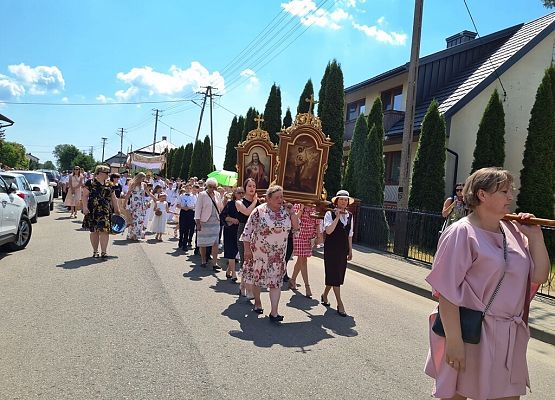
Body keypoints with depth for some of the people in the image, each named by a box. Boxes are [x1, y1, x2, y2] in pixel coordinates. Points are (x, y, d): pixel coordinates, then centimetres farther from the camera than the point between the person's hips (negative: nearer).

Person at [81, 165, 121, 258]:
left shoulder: (109, 184, 13)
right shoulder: (90, 183, 1)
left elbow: (113, 198, 18)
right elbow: (85, 196, -3)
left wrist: (117, 209, 15)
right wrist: (85, 207, -12)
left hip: (106, 211, 3)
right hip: (93, 211, -3)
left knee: (104, 230, -5)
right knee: (94, 231, 6)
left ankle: (103, 252, -3)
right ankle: (95, 251, 17)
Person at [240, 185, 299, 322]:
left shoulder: (286, 211, -2)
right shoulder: (259, 211, -13)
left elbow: (296, 228, 1)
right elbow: (248, 230, -9)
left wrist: (292, 213, -11)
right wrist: (247, 249, -10)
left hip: (278, 254, 2)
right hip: (259, 252, -2)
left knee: (276, 280, -1)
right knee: (256, 278, 14)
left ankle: (274, 312, 3)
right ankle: (257, 303, 37)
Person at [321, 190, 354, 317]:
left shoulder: (350, 216, 10)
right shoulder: (330, 214, -7)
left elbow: (350, 234, 15)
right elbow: (328, 231, -20)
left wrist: (350, 250, 14)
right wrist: (337, 217, -22)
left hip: (343, 249, 6)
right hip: (331, 248, -6)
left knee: (339, 274, 11)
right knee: (334, 274, -5)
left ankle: (324, 295, 31)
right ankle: (340, 304, -1)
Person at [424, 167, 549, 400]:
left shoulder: (513, 232, 5)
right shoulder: (461, 233, -15)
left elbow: (539, 277, 6)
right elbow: (447, 293, -18)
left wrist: (535, 236, -3)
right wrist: (454, 340, -19)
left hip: (508, 338, 6)